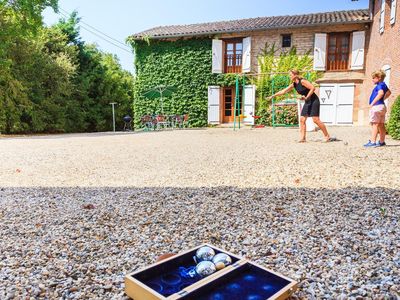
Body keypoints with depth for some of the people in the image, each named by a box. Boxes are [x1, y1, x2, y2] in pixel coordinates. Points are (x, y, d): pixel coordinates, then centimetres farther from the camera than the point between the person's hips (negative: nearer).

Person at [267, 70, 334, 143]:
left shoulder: (302, 81, -15)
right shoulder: (294, 85, 9)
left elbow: (313, 88, -21)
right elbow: (283, 91, 13)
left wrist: (306, 97, -24)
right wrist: (273, 96, 13)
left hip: (314, 101, -8)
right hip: (307, 102, 9)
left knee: (316, 120, -12)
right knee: (302, 119, 2)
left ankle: (327, 137, -4)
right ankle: (302, 138, 5)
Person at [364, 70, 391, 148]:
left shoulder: (379, 85, -11)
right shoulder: (383, 85, 17)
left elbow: (381, 93, -30)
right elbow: (389, 92, 33)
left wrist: (372, 103, -27)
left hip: (376, 106, -10)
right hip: (382, 106, 10)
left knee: (375, 124, -12)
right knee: (381, 125, 13)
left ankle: (372, 142, -16)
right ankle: (382, 142, 20)